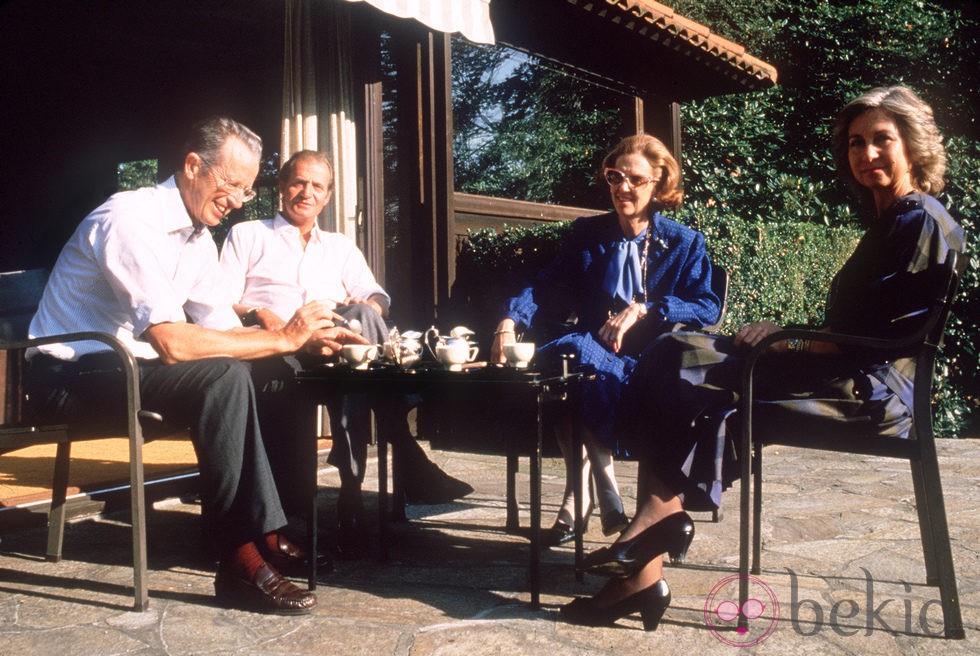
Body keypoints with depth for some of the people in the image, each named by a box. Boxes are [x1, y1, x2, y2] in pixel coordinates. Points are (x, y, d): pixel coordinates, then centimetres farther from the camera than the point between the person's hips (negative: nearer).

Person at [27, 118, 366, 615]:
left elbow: (222, 331, 6)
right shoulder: (131, 220, -21)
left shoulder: (199, 238, 8)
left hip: (121, 368, 9)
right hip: (68, 376, -9)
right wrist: (281, 338, -25)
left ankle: (266, 536, -2)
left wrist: (305, 339, -9)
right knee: (223, 377, -29)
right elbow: (171, 343, -31)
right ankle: (241, 561, -24)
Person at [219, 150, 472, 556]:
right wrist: (259, 314, -13)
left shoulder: (341, 247, 32)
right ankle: (406, 457, -39)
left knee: (360, 315, -34)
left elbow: (377, 297, 16)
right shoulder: (247, 236, 23)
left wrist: (366, 307, -9)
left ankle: (352, 482, -38)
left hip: (330, 347, 3)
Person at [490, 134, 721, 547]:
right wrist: (510, 321, -12)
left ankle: (580, 500, -19)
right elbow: (548, 289, 8)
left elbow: (708, 308, -3)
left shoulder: (685, 243, 10)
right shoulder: (587, 235, 17)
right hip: (595, 357, 3)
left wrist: (644, 310, -16)